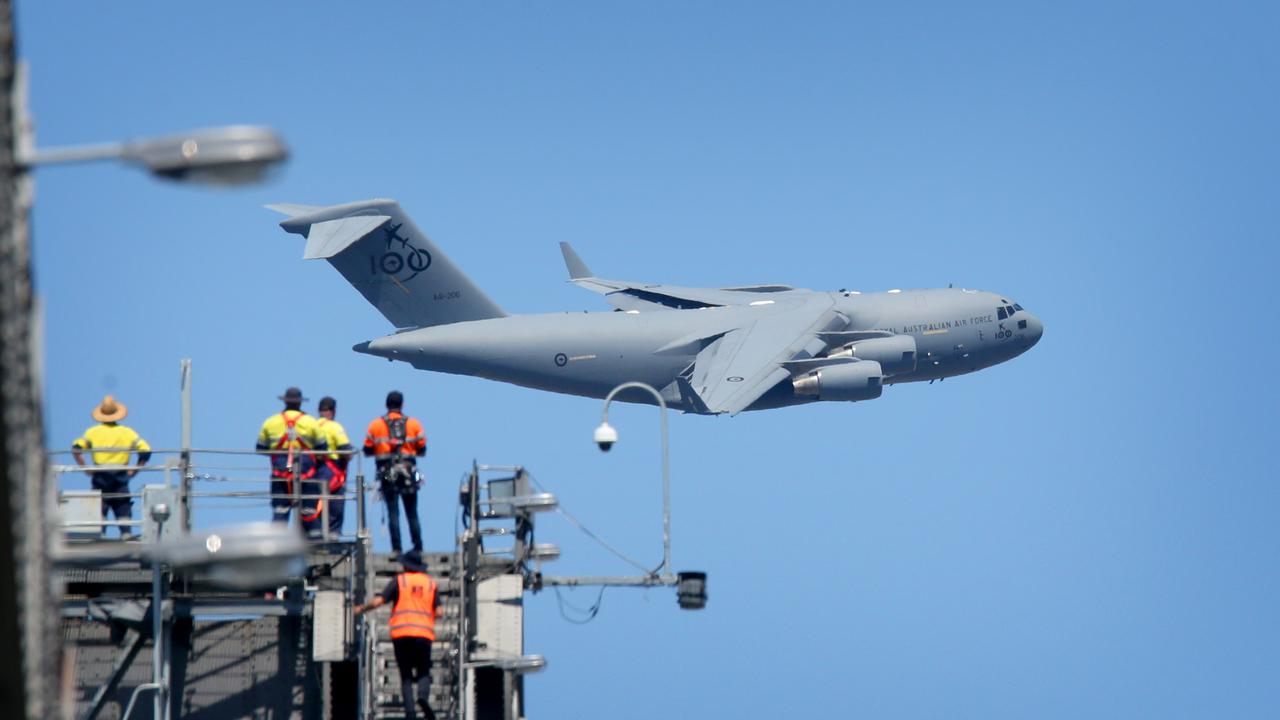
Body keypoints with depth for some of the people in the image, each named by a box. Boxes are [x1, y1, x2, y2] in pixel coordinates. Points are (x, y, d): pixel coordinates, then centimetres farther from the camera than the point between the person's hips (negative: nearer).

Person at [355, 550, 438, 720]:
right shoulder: (431, 583, 13)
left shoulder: (399, 581, 7)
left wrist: (362, 609, 16)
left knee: (406, 676, 6)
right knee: (423, 673, 5)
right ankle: (423, 697, -26)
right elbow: (438, 612, 6)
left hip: (401, 633, -1)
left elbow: (378, 601, -1)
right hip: (424, 634, 1)